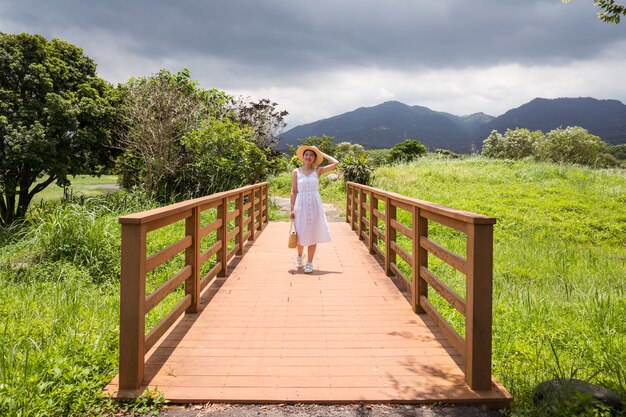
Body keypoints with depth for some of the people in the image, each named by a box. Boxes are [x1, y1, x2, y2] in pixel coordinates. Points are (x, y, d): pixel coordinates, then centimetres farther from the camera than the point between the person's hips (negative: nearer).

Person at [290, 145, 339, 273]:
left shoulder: (318, 171, 4)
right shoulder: (296, 172, 3)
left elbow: (336, 163, -3)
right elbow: (293, 192, 3)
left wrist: (322, 153, 5)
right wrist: (292, 209, -3)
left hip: (314, 205, 0)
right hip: (301, 205, 0)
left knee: (313, 234, 2)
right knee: (300, 234, 5)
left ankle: (309, 263, 13)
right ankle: (300, 256, 35)